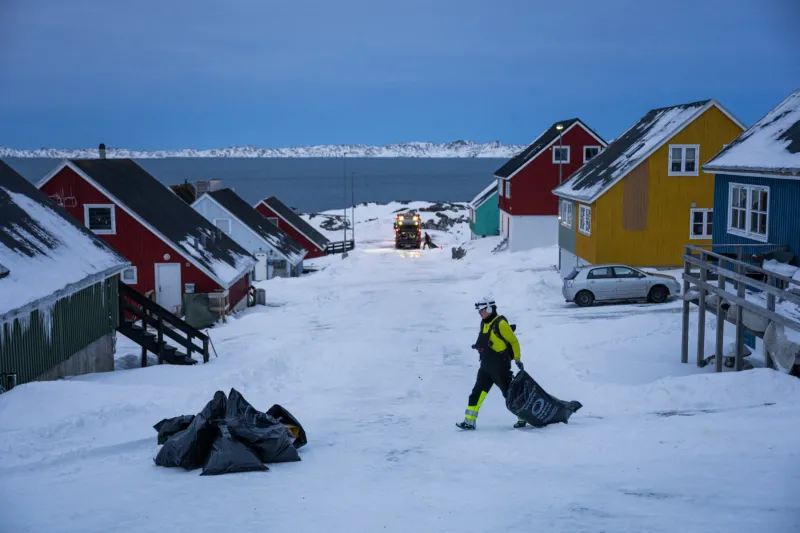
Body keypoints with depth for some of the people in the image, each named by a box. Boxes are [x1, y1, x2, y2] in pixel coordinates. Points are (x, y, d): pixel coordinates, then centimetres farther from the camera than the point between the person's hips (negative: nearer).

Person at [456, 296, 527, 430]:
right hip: (486, 366, 8)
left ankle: (524, 417, 14)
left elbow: (513, 341, -9)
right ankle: (469, 421, 2)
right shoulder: (484, 323, 11)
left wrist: (517, 359, -7)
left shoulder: (500, 323, -14)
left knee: (510, 393, -1)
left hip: (500, 366, -8)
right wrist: (479, 345, 9)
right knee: (477, 393, 1)